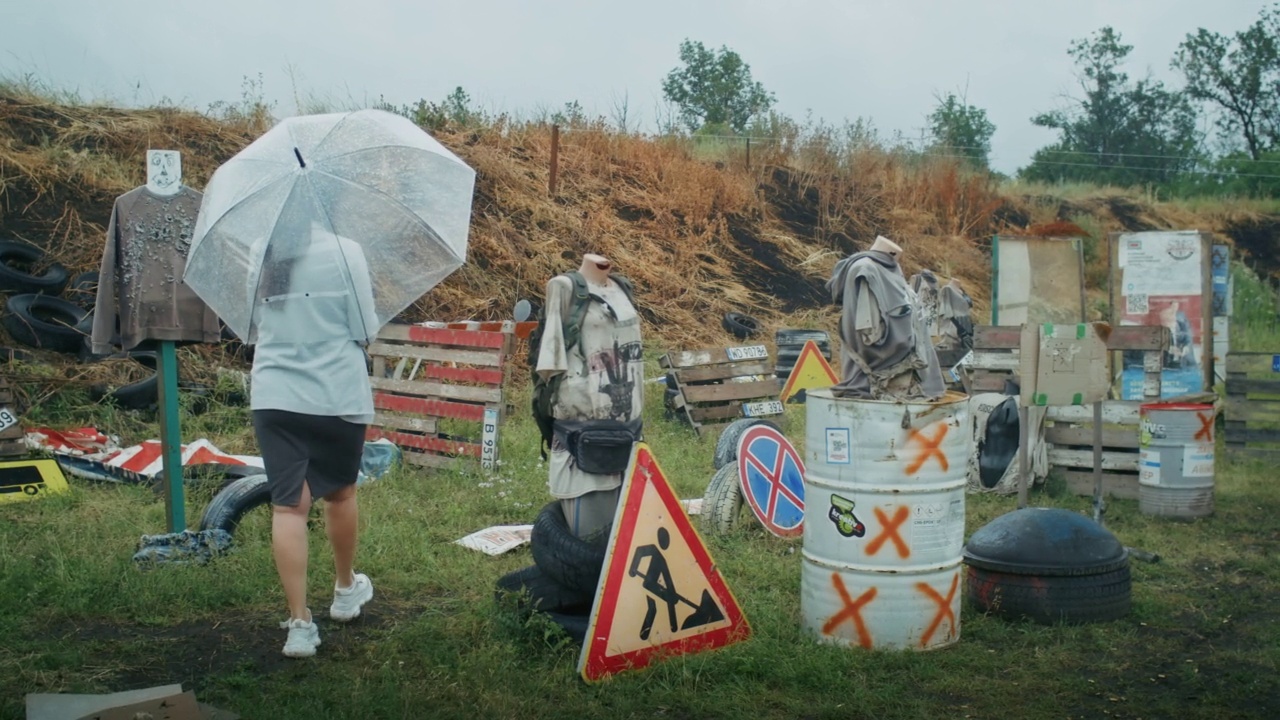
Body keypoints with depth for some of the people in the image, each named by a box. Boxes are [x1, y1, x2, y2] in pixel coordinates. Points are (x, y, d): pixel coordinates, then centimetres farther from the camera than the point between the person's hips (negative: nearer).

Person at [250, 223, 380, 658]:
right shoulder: (343, 251, -10)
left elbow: (252, 331, 13)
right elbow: (365, 332, -6)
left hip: (273, 397, 2)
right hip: (336, 394, -2)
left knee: (288, 505, 2)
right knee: (340, 492, 18)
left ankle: (300, 623, 1)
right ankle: (346, 590, 37)